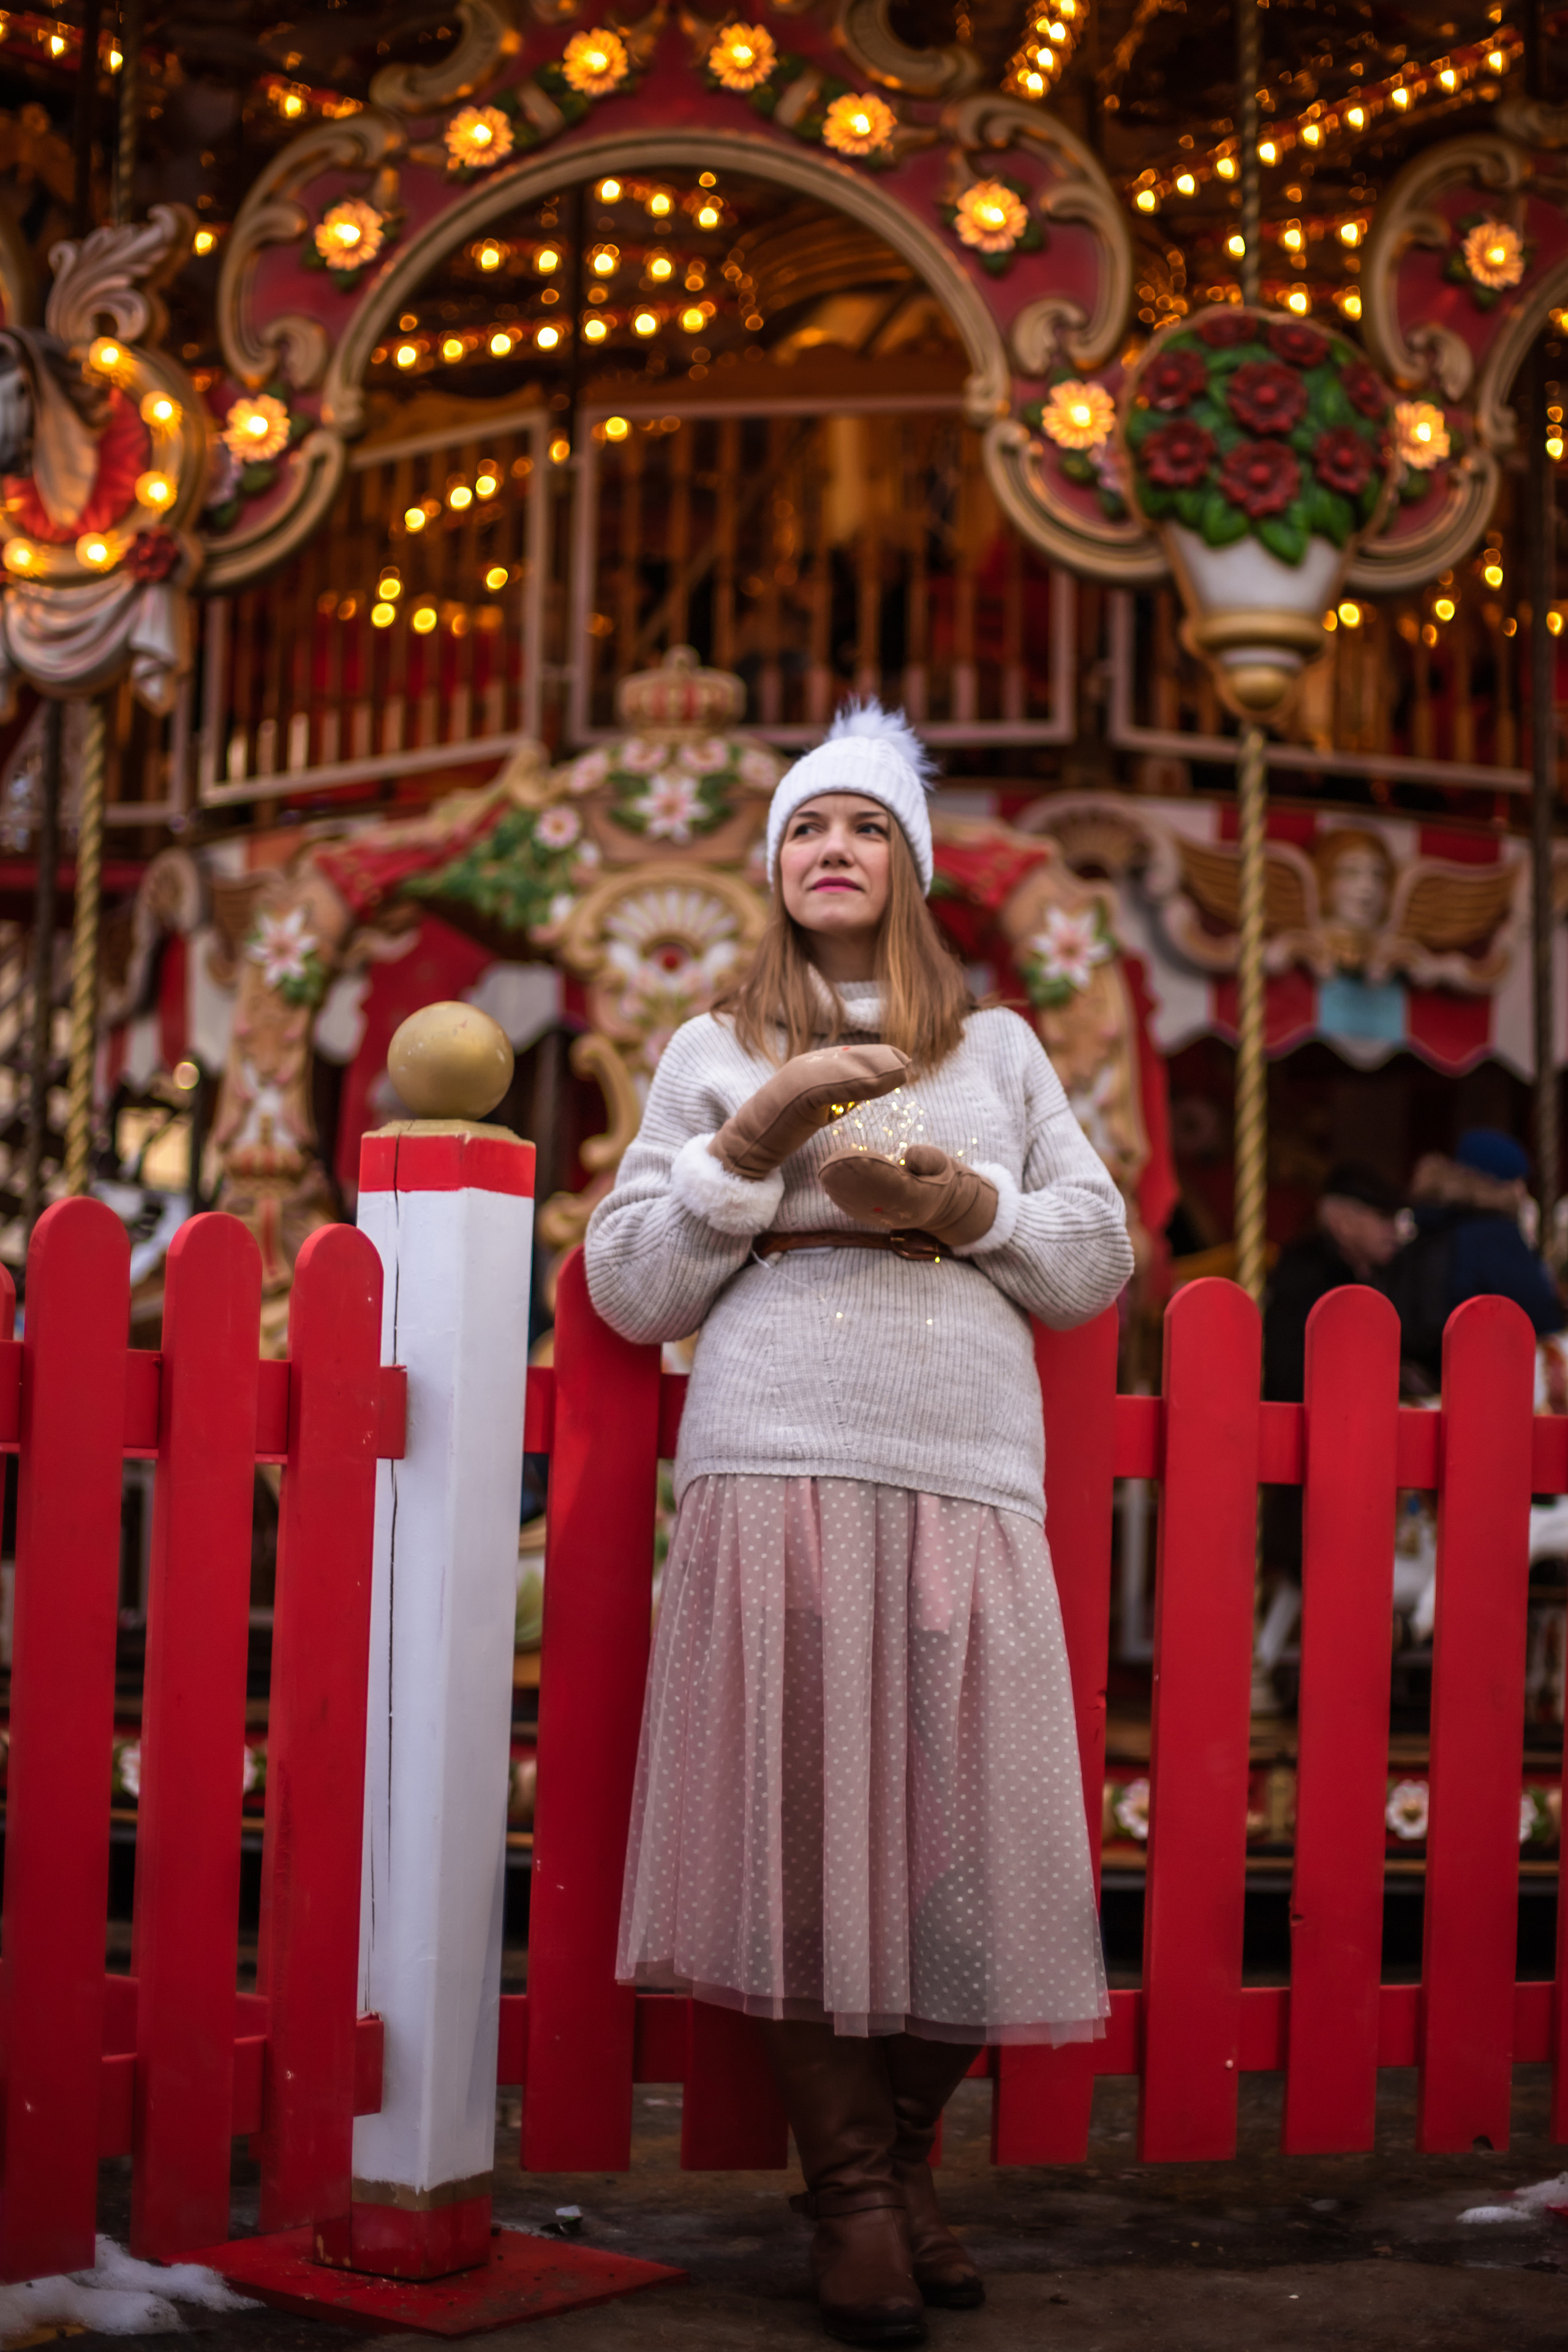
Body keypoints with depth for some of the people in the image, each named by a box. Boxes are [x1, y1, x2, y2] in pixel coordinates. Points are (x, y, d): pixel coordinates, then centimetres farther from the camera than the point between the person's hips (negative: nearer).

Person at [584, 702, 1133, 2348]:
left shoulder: (998, 1047, 21)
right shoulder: (713, 1051, 18)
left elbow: (1099, 1257, 16)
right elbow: (631, 1288, 11)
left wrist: (961, 1202, -2)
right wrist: (756, 1138, -2)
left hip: (968, 1478, 1)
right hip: (776, 1470, -1)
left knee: (959, 1832, -4)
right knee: (800, 1825, -7)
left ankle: (904, 2156, 15)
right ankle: (852, 2196, 5)